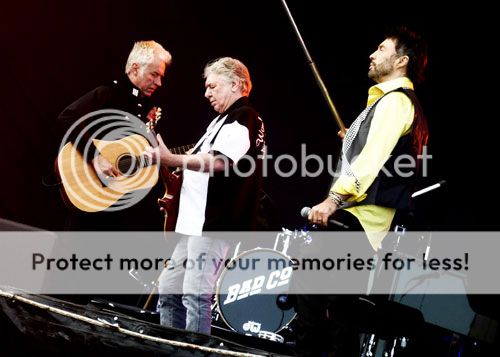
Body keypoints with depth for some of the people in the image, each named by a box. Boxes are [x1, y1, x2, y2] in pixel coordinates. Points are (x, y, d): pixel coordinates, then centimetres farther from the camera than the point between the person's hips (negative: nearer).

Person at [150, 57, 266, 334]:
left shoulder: (243, 119, -9)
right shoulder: (224, 119, 23)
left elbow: (219, 162, -25)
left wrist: (172, 160, -32)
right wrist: (176, 189, 15)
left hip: (214, 223, -11)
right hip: (198, 220, 11)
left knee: (195, 295, -14)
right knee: (168, 290, 13)